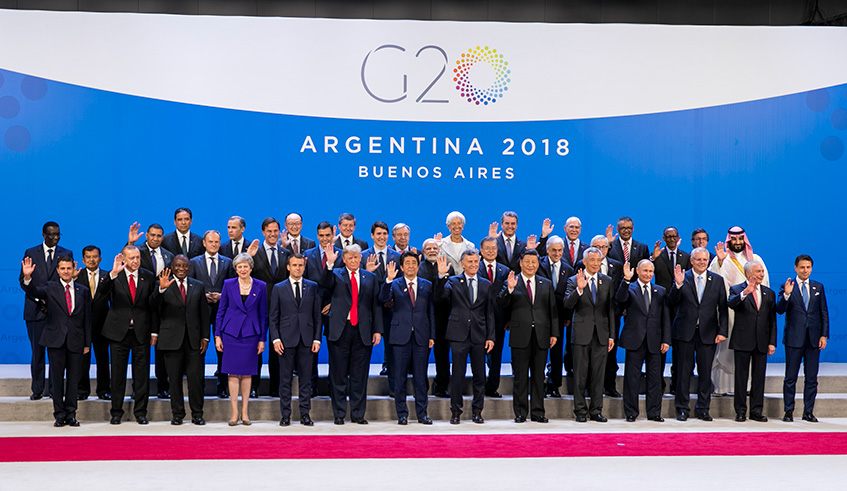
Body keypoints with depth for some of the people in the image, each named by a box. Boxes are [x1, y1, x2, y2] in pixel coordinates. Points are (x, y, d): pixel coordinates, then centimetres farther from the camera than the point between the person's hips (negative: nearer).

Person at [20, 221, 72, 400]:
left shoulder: (67, 254, 7)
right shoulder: (30, 253, 7)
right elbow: (23, 281, 5)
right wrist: (39, 299, -7)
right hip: (36, 310, 0)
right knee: (37, 351, 3)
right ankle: (37, 390, 12)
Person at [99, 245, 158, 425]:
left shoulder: (148, 277, 4)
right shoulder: (114, 277, -1)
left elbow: (153, 305, 8)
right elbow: (103, 290, -21)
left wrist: (154, 331, 5)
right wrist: (113, 273, -37)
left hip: (141, 332, 1)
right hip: (119, 331, -1)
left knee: (141, 374, 5)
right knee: (118, 374, 7)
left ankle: (140, 412, 14)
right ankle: (116, 412, 17)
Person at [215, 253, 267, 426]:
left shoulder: (261, 286, 2)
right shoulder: (228, 284, 2)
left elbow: (263, 314, 5)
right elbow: (221, 311, 6)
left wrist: (262, 339, 2)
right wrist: (217, 335, 1)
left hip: (251, 334, 0)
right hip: (231, 333, 0)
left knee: (247, 373, 4)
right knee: (233, 373, -1)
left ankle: (245, 412, 12)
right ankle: (234, 412, 5)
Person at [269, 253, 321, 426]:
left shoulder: (313, 287, 9)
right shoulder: (278, 288, 7)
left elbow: (317, 315, 8)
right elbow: (273, 317, 5)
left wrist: (317, 338, 0)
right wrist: (275, 339, -6)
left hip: (306, 340, 1)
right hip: (286, 339, -1)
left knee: (306, 378, 3)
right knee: (285, 378, 2)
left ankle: (305, 414, 10)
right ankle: (285, 414, 9)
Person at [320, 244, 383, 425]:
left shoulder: (370, 277, 12)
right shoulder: (336, 274, 7)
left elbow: (376, 305, 10)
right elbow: (324, 283, -14)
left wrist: (378, 330, 3)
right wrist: (330, 264, -27)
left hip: (362, 331, 2)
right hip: (340, 330, -1)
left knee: (360, 376, 5)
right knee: (338, 375, 3)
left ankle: (358, 414, 13)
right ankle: (339, 414, 11)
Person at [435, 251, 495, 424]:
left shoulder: (486, 285, 11)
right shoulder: (453, 282, 5)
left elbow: (490, 313, 10)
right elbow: (440, 294, -14)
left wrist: (490, 337, 4)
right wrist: (441, 275, -27)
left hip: (479, 336, 2)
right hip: (459, 335, -2)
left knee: (480, 375, 5)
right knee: (457, 374, 1)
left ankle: (477, 411, 16)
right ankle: (456, 411, 11)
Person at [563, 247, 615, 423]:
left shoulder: (607, 281, 9)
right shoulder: (574, 280, -1)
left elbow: (611, 309, 10)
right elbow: (567, 304, -13)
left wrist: (611, 335, 6)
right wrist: (579, 289, -29)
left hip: (601, 334, 3)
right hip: (581, 333, -3)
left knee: (598, 375, 6)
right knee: (580, 375, 2)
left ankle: (596, 411, 13)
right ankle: (581, 411, 10)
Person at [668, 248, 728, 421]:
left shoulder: (717, 280, 7)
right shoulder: (683, 278, 1)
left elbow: (723, 308, 6)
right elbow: (672, 303, -6)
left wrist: (722, 331, -2)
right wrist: (678, 285, -21)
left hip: (708, 333, 1)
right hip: (685, 333, -1)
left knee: (705, 373, 5)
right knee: (684, 371, 4)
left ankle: (702, 409, 17)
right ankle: (682, 409, 14)